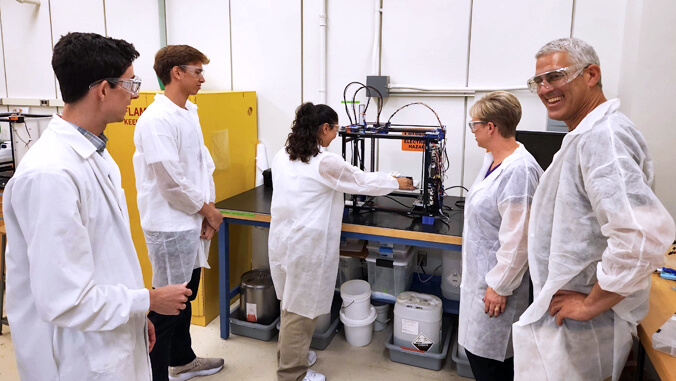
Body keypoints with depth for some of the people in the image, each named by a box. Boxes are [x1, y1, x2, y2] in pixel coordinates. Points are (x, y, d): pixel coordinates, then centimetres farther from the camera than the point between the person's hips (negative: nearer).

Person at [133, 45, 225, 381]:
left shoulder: (189, 112, 10)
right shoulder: (157, 119, -19)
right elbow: (171, 181, -22)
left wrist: (208, 209, 0)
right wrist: (208, 209, -9)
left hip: (192, 223, 9)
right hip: (170, 227, -9)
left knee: (186, 296, 22)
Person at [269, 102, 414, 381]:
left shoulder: (281, 157, 5)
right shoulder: (326, 162, -16)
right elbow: (364, 182, -5)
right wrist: (397, 183, 12)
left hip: (282, 238, 8)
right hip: (307, 245, -8)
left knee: (291, 302, 22)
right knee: (301, 308, 5)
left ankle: (290, 355, 38)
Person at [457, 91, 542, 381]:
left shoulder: (519, 170, -24)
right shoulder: (491, 160, 6)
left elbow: (517, 240, -24)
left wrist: (500, 286, -17)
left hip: (498, 281, -9)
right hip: (479, 273, 9)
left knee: (488, 357, 4)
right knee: (475, 347, 19)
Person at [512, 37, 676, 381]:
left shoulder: (602, 136, -24)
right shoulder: (585, 134, 11)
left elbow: (645, 233, -36)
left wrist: (591, 304, -24)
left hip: (577, 328, -10)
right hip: (562, 312, 10)